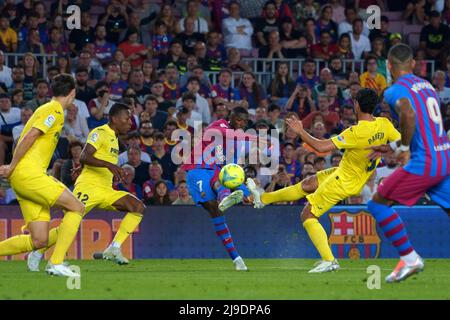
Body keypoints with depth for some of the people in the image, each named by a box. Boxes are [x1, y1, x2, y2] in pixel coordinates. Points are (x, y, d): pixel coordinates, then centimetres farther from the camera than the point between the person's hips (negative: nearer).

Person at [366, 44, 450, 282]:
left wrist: (404, 148, -14)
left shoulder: (396, 90, -6)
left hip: (424, 162, -8)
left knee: (378, 203, 2)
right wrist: (392, 147, 29)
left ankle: (409, 259, -2)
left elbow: (409, 115, -28)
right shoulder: (426, 85, 18)